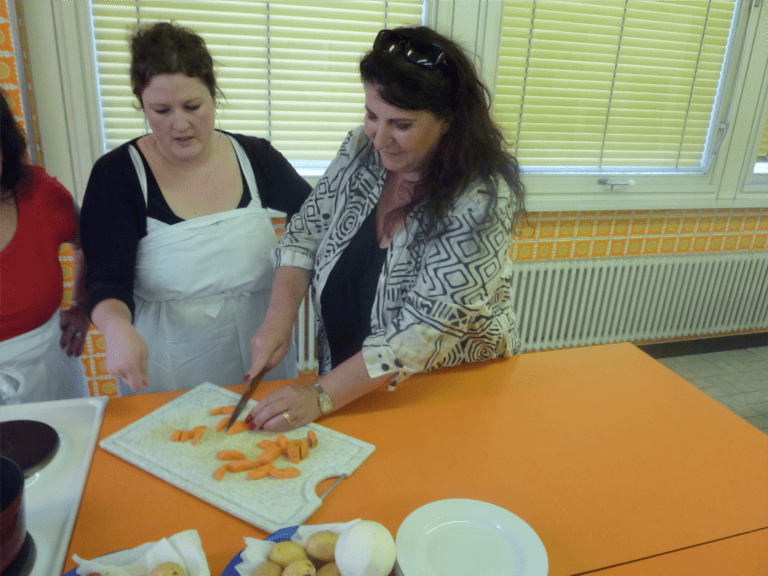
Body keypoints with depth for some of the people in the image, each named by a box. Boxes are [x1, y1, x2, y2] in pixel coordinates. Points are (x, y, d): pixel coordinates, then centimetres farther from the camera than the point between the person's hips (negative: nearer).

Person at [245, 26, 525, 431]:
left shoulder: (482, 198, -27)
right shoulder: (363, 148, -10)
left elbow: (427, 328, -30)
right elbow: (305, 234, -2)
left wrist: (321, 397, -31)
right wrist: (278, 320, -16)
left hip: (452, 392, -4)